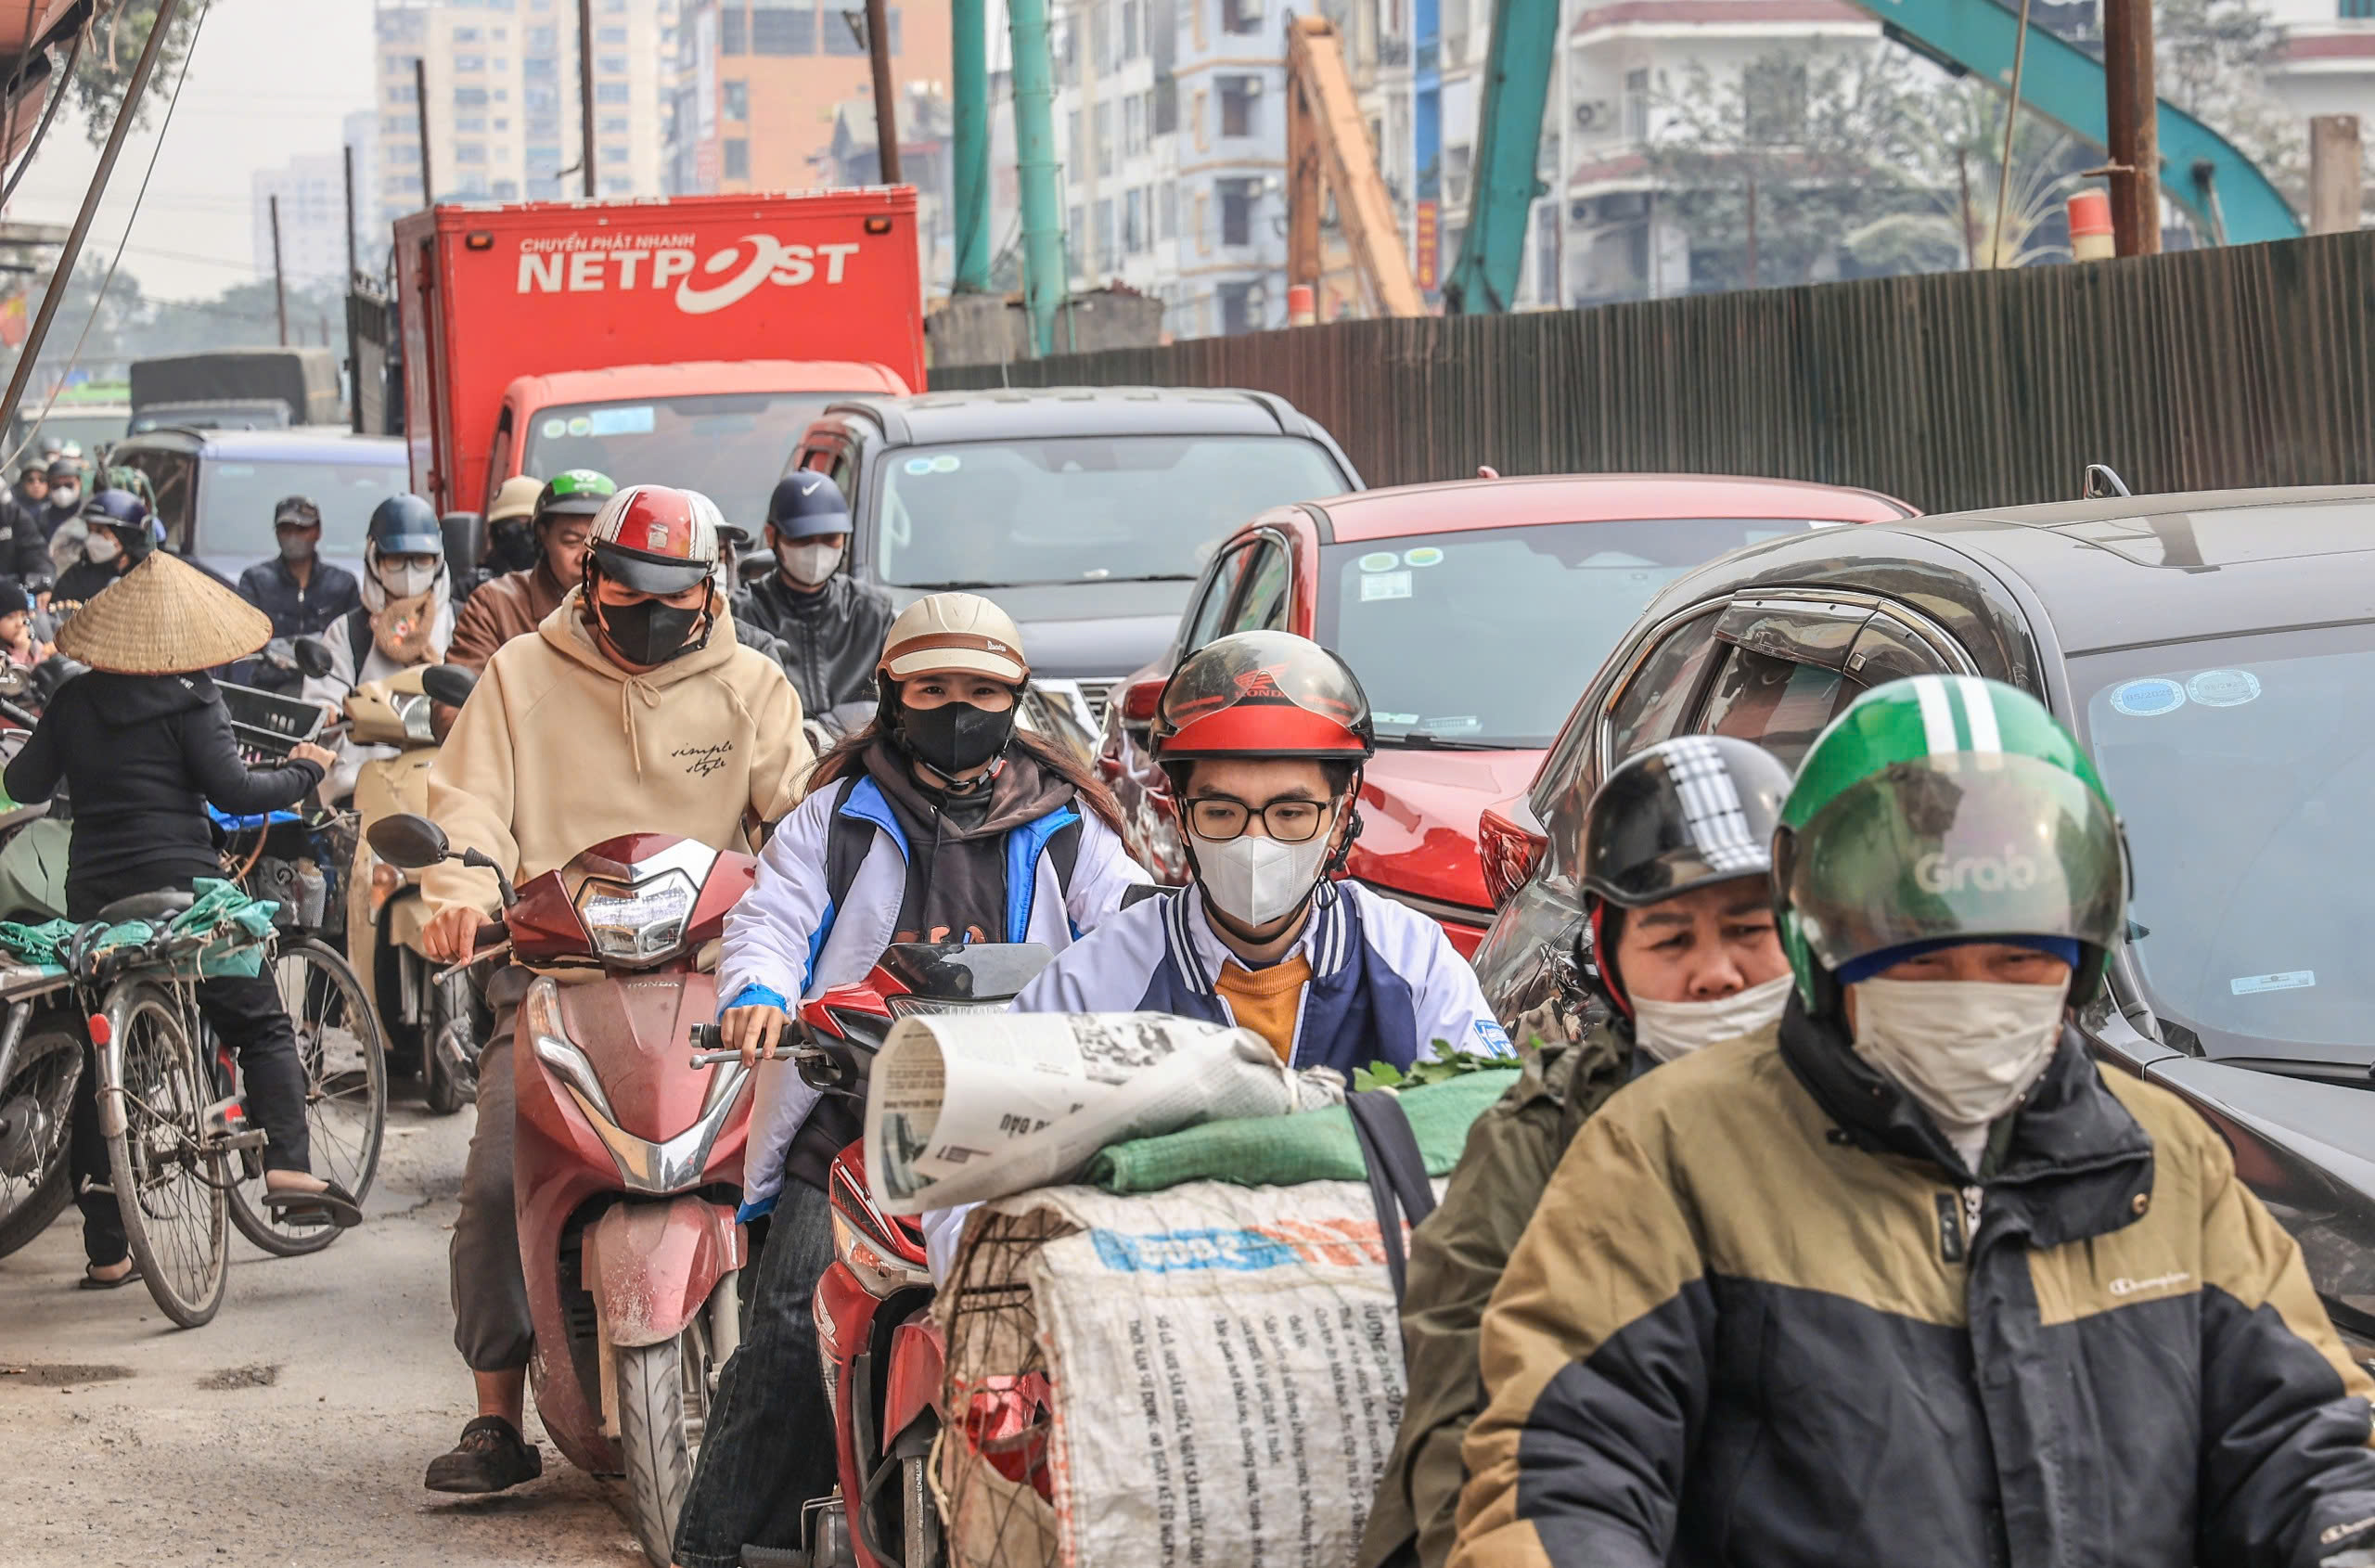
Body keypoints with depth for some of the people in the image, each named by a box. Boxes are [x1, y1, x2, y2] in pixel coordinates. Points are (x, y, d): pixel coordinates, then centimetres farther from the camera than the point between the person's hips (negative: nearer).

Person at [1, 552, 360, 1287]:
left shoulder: (73, 701, 7)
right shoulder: (188, 700, -6)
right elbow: (234, 791, -11)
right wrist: (303, 771, 4)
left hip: (94, 894, 4)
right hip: (180, 884, -4)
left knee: (101, 1060, 9)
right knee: (263, 1026, 8)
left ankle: (105, 1252, 8)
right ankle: (286, 1166, -14)